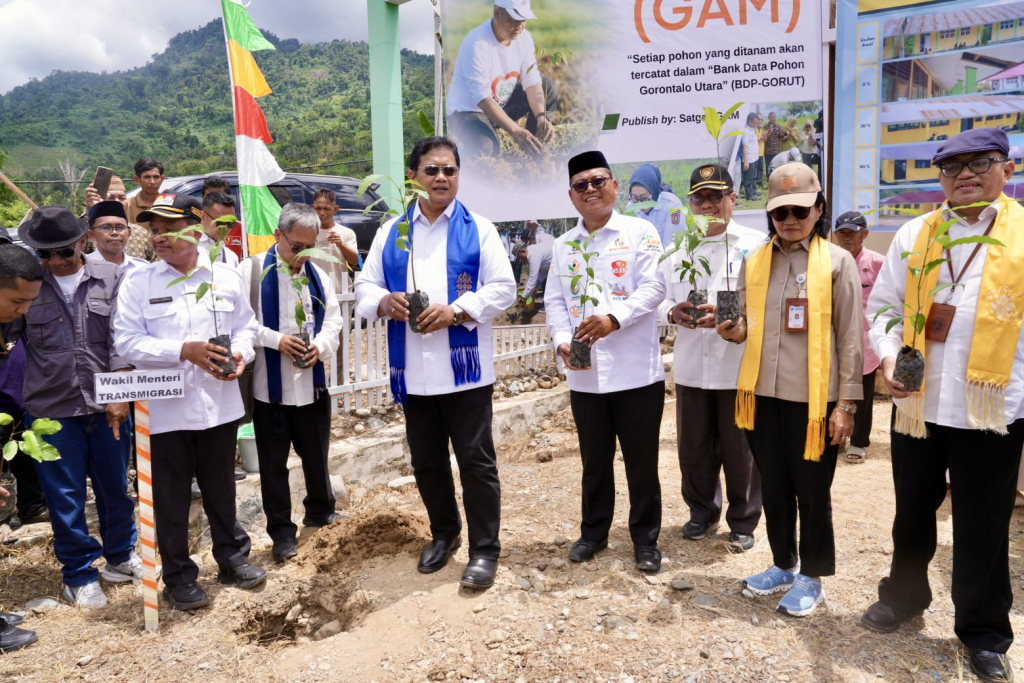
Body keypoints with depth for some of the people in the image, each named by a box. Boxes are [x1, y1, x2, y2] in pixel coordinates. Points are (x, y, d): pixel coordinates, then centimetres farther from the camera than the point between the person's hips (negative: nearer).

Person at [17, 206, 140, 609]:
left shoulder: (110, 279, -1)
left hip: (107, 406, 0)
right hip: (51, 410, 0)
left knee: (115, 486, 14)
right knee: (65, 496, 8)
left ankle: (121, 556, 35)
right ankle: (78, 573, 26)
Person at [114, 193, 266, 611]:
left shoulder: (227, 277, 2)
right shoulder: (138, 284, -4)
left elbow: (245, 325, 7)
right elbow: (127, 341, -9)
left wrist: (241, 354, -13)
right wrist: (184, 351, -20)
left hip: (219, 403, 2)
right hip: (165, 408, -1)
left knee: (221, 487, 16)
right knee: (171, 497, 9)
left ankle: (232, 558, 34)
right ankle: (179, 577, 25)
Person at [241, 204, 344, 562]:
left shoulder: (318, 275, 10)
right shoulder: (253, 270, -6)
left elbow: (332, 320, 8)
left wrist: (320, 345, -11)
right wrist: (276, 340, -20)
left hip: (312, 382, 4)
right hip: (270, 384, -4)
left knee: (316, 454, 17)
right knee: (273, 462, 8)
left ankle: (320, 510, 39)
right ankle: (282, 531, 21)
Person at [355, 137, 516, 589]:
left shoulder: (478, 230, 1)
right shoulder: (391, 233, 11)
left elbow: (502, 289, -5)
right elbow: (365, 286, 11)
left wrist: (455, 311, -18)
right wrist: (384, 301, -12)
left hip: (465, 368, -3)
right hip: (413, 371, 4)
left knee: (476, 461, 2)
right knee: (426, 461, 16)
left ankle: (485, 549, 16)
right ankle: (443, 533, 36)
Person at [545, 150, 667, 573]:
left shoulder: (640, 233, -1)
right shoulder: (563, 246, 12)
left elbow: (653, 288, -11)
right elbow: (555, 301, 7)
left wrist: (614, 318, -26)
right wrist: (563, 341, -11)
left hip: (636, 371, -4)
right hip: (584, 374, 4)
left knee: (642, 462, 7)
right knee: (594, 461, 17)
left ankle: (645, 539, 24)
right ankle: (594, 532, 33)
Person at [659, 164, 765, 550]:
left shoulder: (755, 244, -1)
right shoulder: (677, 250, 12)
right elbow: (659, 298, 11)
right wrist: (673, 312, -11)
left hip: (739, 366, -4)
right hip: (691, 367, 4)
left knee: (740, 450, 7)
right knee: (693, 447, 13)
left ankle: (743, 522, 26)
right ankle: (702, 513, 34)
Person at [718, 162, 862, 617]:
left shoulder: (838, 261, -4)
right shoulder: (753, 261, 8)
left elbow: (850, 337, -5)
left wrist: (847, 402, -8)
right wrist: (733, 330, -8)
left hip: (813, 399, -4)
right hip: (763, 394, 4)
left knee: (812, 492, 8)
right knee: (773, 487, 16)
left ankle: (810, 577, 26)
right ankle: (783, 565, 34)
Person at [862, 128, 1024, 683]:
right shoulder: (913, 234, 6)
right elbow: (883, 304, 8)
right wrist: (889, 355, -9)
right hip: (918, 402, 2)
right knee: (912, 510, 18)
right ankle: (905, 594, 40)